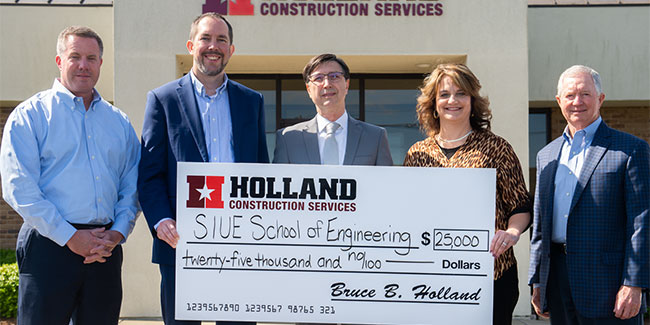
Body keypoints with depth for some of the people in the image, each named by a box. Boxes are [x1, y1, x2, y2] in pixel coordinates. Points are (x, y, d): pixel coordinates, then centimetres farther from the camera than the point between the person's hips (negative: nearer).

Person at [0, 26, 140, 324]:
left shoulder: (119, 121, 15)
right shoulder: (30, 115, 1)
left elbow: (131, 186, 13)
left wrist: (117, 233, -4)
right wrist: (70, 237, -13)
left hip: (105, 251, 4)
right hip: (49, 247, -4)